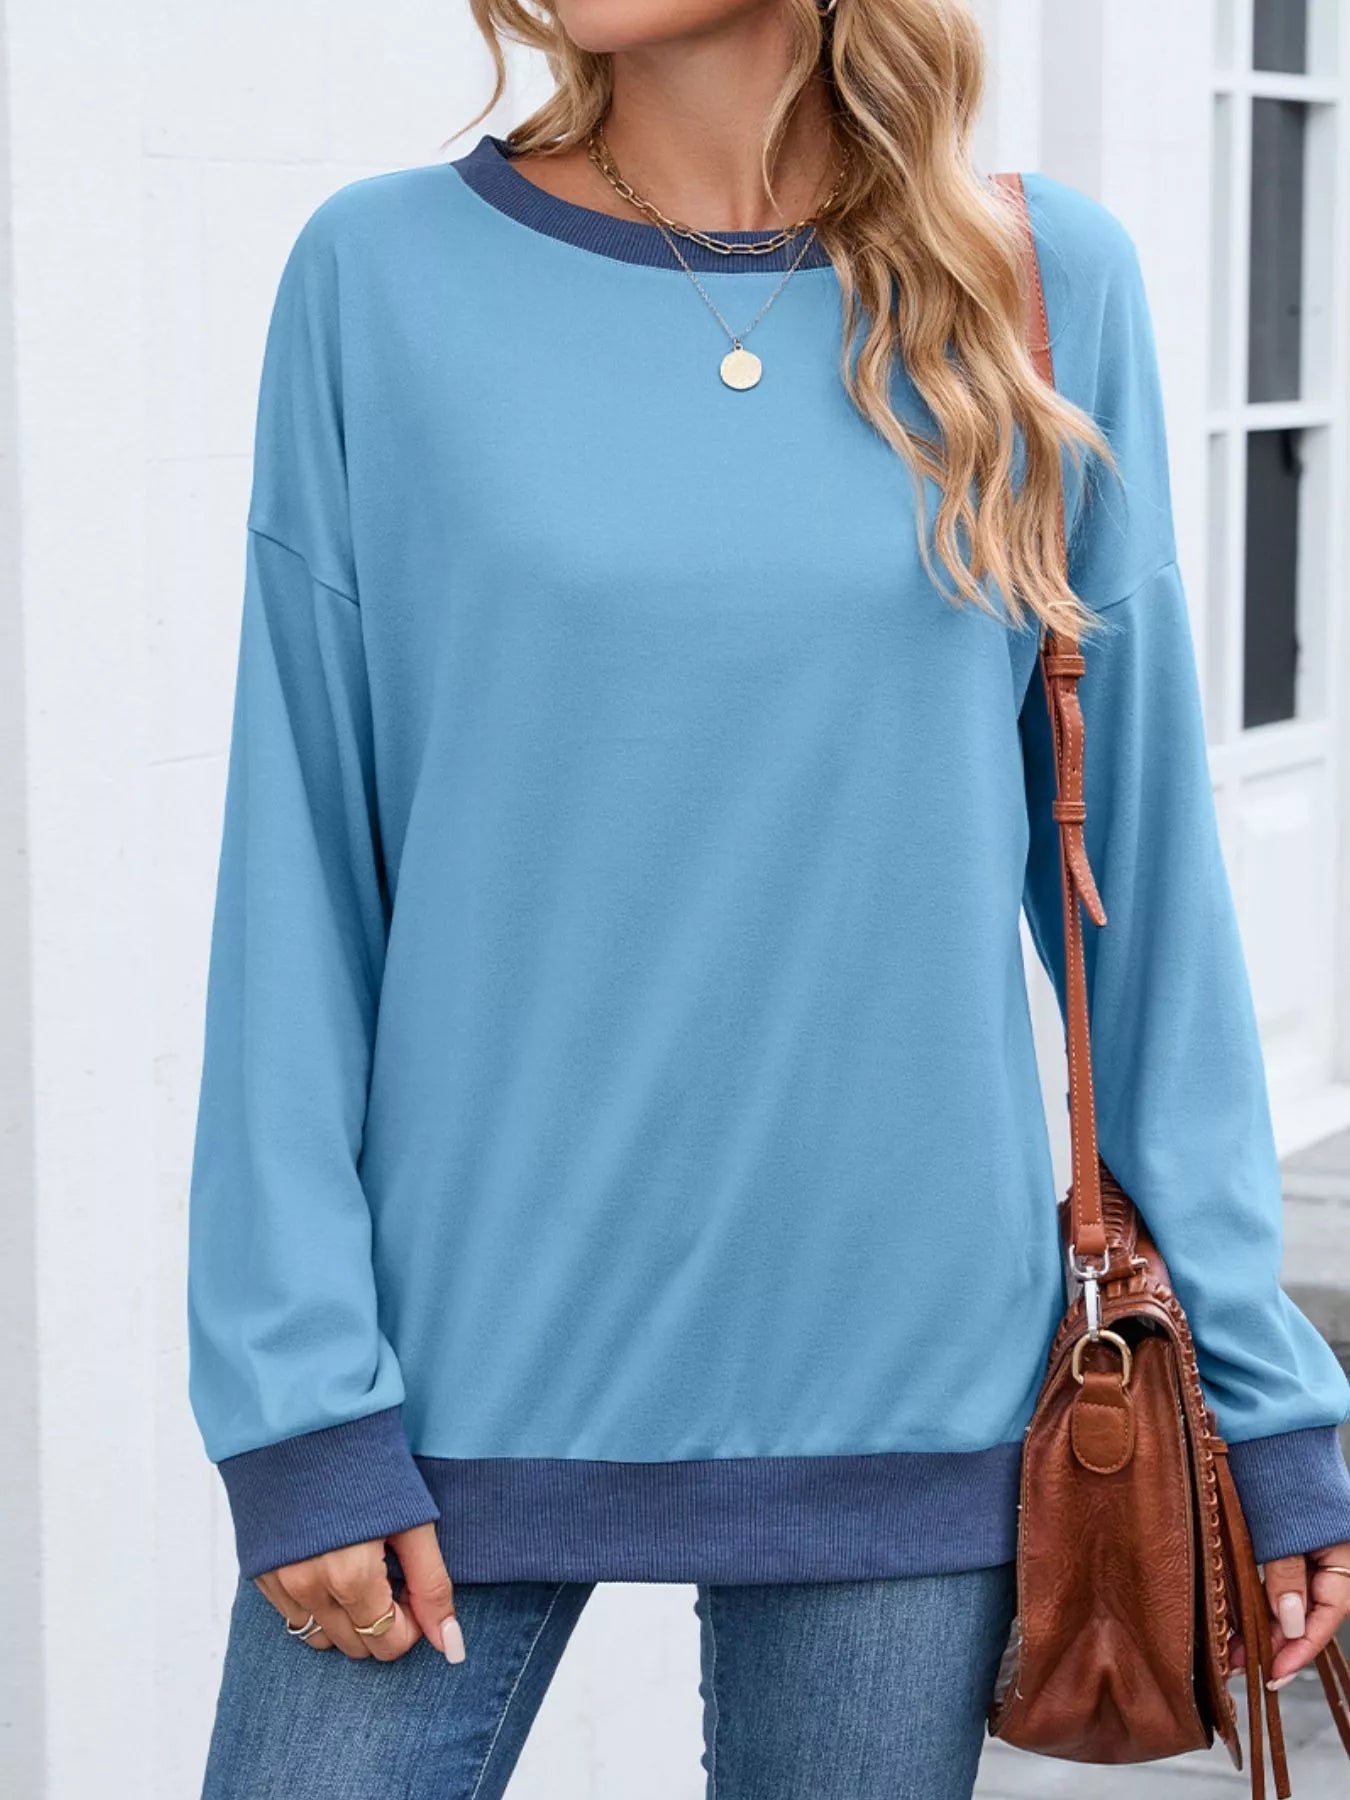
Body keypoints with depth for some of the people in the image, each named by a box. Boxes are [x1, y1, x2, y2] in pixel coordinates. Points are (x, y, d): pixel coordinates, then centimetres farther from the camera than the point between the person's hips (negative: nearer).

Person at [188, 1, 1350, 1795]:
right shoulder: (386, 279, -1)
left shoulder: (1045, 288, 2)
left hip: (900, 1373, 1)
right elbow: (300, 861, -1)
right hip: (470, 1363, -1)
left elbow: (1138, 851, 4)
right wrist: (299, 1399, -6)